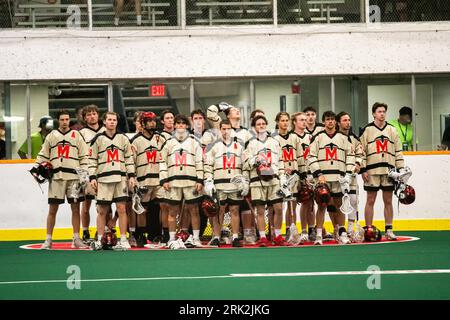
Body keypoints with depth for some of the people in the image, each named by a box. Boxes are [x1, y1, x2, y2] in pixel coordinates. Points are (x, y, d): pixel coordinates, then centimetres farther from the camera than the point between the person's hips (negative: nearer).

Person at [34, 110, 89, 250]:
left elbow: (84, 156, 6)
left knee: (75, 208, 1)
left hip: (74, 176, 0)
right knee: (52, 209, 0)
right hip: (56, 176, 0)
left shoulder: (77, 136, 8)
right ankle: (48, 240, 5)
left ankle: (76, 239, 8)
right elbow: (43, 155, 13)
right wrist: (36, 168, 2)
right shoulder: (51, 136, 11)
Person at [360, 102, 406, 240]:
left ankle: (389, 230, 10)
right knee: (370, 200, 0)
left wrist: (400, 169, 5)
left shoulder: (392, 130, 11)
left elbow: (398, 150, 11)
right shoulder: (367, 130, 2)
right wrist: (363, 169, -7)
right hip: (372, 171, -3)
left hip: (389, 171, 3)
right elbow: (361, 151, -1)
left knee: (388, 201, 5)